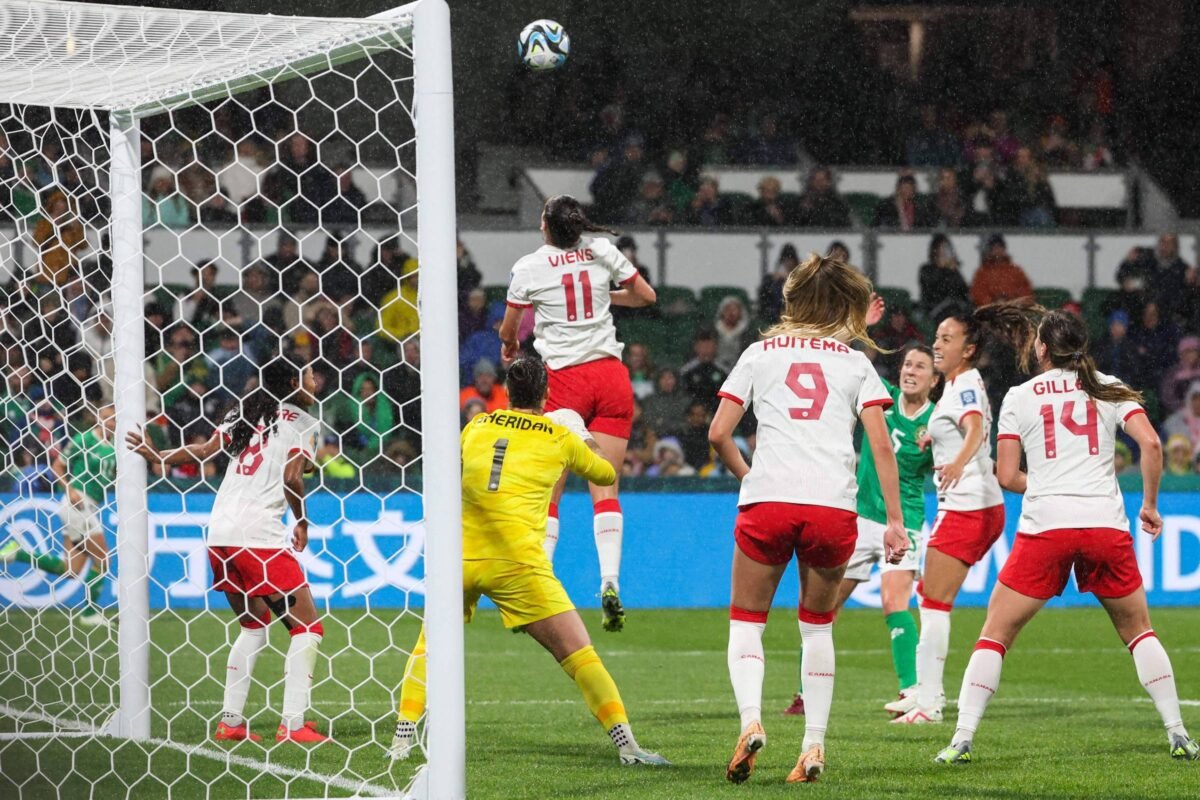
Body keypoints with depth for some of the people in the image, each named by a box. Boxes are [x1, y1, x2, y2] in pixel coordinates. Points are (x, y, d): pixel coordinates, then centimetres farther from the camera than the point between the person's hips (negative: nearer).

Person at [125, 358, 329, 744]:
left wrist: (157, 457, 18)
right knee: (307, 626, 0)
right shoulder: (302, 422, -1)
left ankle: (230, 720, 16)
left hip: (219, 532, 7)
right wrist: (302, 521, 1)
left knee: (255, 624, 22)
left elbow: (204, 451, 9)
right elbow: (292, 477, -12)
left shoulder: (244, 412, 17)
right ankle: (292, 724, -10)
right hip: (260, 534, -7)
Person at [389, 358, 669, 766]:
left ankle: (403, 738, 11)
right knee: (578, 654, -1)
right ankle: (626, 743, -9)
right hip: (518, 563, -3)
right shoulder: (560, 435, 6)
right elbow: (607, 475, 23)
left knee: (429, 644, 22)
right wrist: (585, 441, 42)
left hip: (460, 557, 3)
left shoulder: (477, 425, 13)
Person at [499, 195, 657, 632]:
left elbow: (508, 331, 11)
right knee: (605, 489, 1)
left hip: (564, 379, -2)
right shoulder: (603, 251, 4)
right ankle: (610, 582, -13)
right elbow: (646, 295, 15)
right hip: (610, 375, 2)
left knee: (547, 492, 1)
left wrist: (511, 346, 34)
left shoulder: (528, 267, -1)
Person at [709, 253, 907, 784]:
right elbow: (881, 445, 4)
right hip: (834, 506, 1)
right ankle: (814, 744, 9)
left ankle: (750, 721, -13)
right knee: (818, 626, 19)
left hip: (767, 501, -1)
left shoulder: (760, 353, 14)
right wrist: (895, 520, 5)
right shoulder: (855, 362, 13)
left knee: (746, 622, 12)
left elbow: (718, 434, 6)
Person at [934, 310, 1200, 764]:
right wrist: (1149, 505, 9)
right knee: (1138, 629, 18)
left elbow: (1008, 477, 5)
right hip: (1106, 522, 2)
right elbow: (1151, 443, -3)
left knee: (995, 633, 7)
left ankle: (962, 739, -4)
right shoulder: (1108, 390, 11)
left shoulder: (1019, 397, 8)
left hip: (1044, 525, -2)